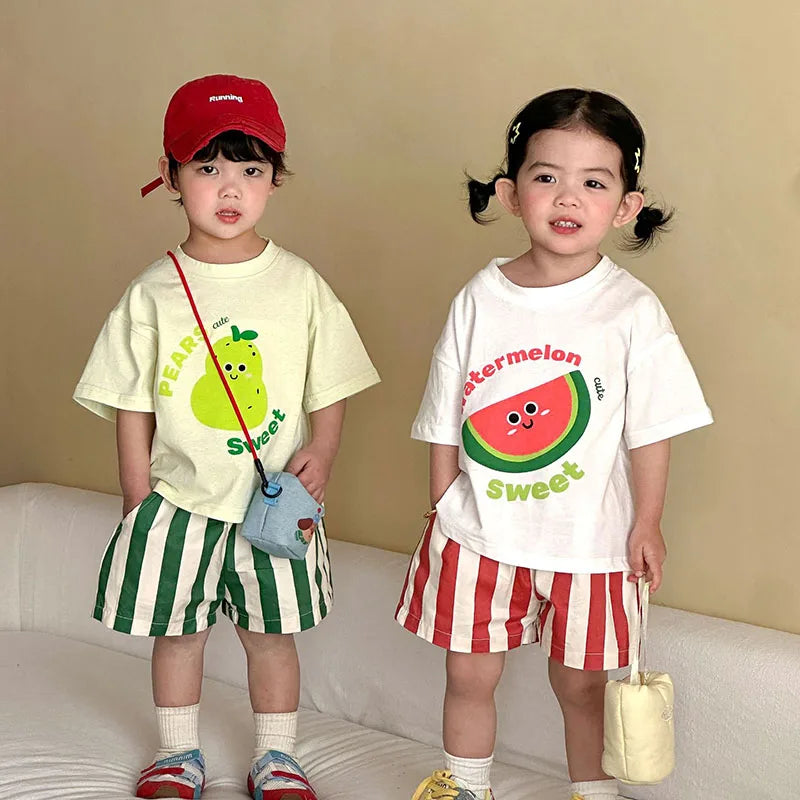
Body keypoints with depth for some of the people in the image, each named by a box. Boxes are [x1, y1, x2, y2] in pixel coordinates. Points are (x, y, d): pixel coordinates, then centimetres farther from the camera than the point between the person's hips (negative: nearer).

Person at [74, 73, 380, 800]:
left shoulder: (299, 284, -5)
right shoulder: (154, 294, -5)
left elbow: (329, 386, 0)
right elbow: (132, 406, -2)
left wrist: (321, 453, -15)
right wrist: (138, 499, -4)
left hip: (275, 500, 0)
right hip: (179, 500, 0)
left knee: (272, 632, 12)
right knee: (177, 631, 14)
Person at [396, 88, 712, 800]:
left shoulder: (632, 310, -11)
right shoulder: (479, 300, -4)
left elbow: (651, 427, -5)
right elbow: (446, 420, 3)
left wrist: (646, 524, -3)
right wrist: (443, 507, 4)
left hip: (587, 541, -2)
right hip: (478, 534, 2)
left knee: (581, 684, 13)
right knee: (469, 676, 16)